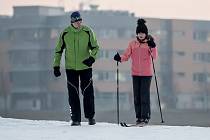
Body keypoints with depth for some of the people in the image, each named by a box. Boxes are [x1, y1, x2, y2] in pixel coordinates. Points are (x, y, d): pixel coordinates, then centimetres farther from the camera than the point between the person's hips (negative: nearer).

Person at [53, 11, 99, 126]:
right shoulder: (65, 33, -2)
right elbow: (58, 50, 8)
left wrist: (92, 57, -16)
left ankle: (90, 116, 14)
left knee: (88, 93, 0)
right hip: (71, 68, 0)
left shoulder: (87, 31, -4)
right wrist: (56, 66, 4)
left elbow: (95, 47, 3)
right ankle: (75, 119, 7)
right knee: (73, 94, 1)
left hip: (85, 67, 0)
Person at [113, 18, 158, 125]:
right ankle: (139, 117, 10)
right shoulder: (132, 44, 8)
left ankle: (145, 117, -4)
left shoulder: (149, 43, 1)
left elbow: (154, 56, -9)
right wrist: (120, 58, -14)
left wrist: (153, 47, -23)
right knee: (137, 96, 4)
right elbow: (126, 55, 5)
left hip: (146, 74, -3)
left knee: (144, 95, -8)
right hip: (136, 73, 3)